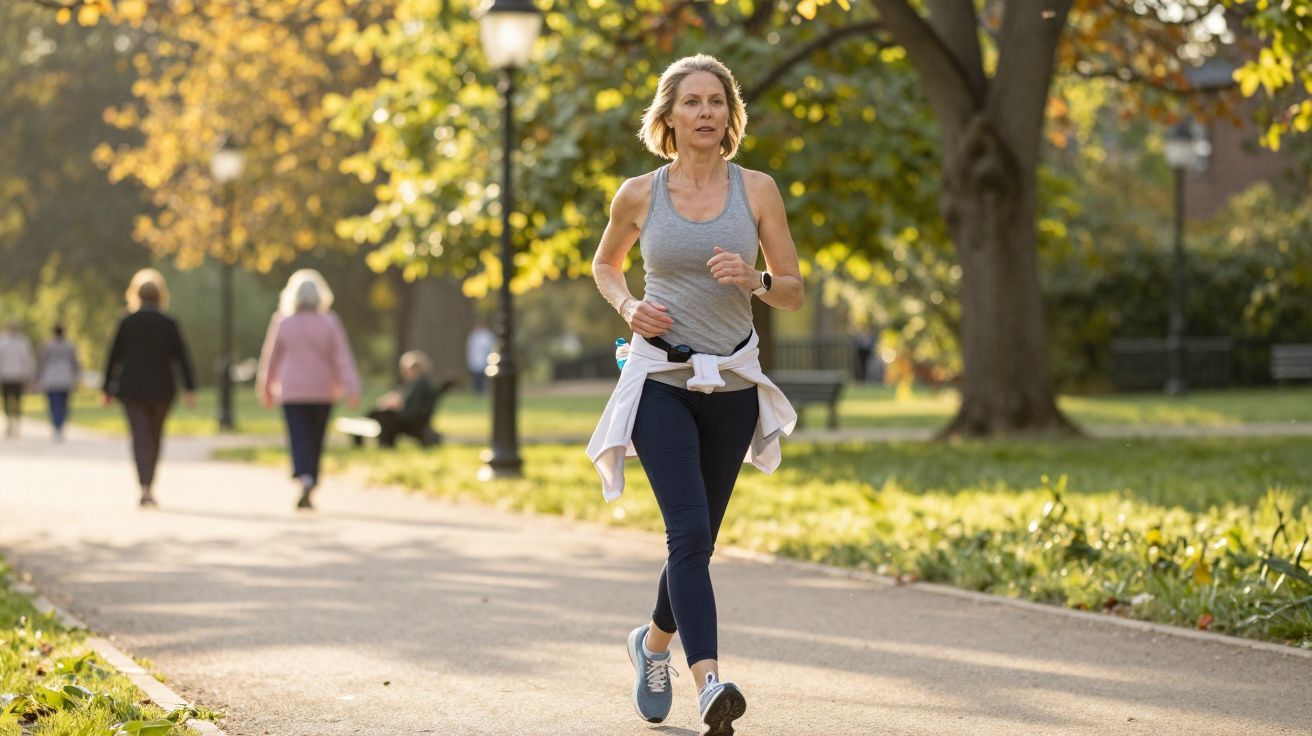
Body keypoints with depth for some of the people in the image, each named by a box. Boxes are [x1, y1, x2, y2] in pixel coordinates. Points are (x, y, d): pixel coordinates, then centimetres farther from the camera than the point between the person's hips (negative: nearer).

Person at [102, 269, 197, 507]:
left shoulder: (127, 322, -3)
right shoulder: (169, 324, -2)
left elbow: (114, 356, 0)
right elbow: (183, 358, -7)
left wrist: (108, 389, 8)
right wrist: (190, 389, -7)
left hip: (132, 388, -1)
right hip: (162, 389, 1)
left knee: (141, 437, -4)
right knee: (155, 436, 18)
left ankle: (145, 488, -20)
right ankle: (149, 483, 27)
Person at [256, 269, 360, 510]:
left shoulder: (282, 323, -2)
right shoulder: (329, 322, -3)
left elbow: (271, 358, 6)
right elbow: (343, 357, -7)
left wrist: (266, 388, 20)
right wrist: (351, 390, -8)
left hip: (292, 391, -1)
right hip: (323, 391, 1)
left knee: (299, 439, -5)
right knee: (316, 441, 12)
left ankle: (304, 478, -30)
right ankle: (309, 491, 16)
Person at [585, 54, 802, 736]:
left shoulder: (757, 190, 1)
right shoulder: (639, 195, 0)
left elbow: (794, 292, 4)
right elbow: (605, 264, 19)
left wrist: (753, 279, -17)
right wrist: (628, 306, -2)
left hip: (731, 383, 2)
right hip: (661, 380, -2)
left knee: (698, 538, 12)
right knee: (689, 529, -20)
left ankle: (654, 642, 39)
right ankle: (709, 680, -29)